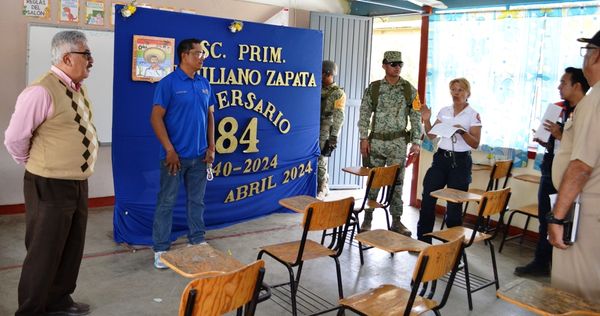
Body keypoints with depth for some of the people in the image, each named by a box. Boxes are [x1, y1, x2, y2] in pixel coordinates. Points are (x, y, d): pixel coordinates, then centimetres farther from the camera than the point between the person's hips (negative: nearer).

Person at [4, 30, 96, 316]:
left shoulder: (79, 88, 7)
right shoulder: (41, 91, -20)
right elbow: (14, 138, -15)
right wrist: (38, 166, 1)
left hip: (78, 184, 8)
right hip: (50, 186, -8)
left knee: (72, 248, 19)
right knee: (45, 252, 5)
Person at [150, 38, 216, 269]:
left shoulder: (204, 84, 8)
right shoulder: (168, 83, -9)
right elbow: (156, 117, -12)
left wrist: (211, 147, 6)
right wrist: (169, 150, -16)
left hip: (199, 155, 5)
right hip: (175, 155, -5)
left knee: (197, 201, 15)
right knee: (166, 202, 4)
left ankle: (197, 241, 28)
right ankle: (160, 249, 15)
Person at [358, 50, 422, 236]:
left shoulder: (409, 90, 3)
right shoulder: (373, 88, 2)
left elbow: (416, 117, 2)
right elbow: (364, 115, 3)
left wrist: (416, 142, -4)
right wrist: (364, 138, -4)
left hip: (398, 142, 0)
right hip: (376, 140, 0)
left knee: (396, 182, 3)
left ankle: (396, 221, 11)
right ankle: (368, 218, 18)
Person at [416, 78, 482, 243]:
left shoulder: (473, 115, -3)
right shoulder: (444, 111, 9)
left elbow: (475, 144, -7)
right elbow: (431, 135, 10)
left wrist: (462, 132, -22)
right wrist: (426, 120, -5)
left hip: (460, 161, -4)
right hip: (441, 157, 4)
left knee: (454, 204, 1)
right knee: (427, 198, 0)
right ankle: (423, 239, 12)